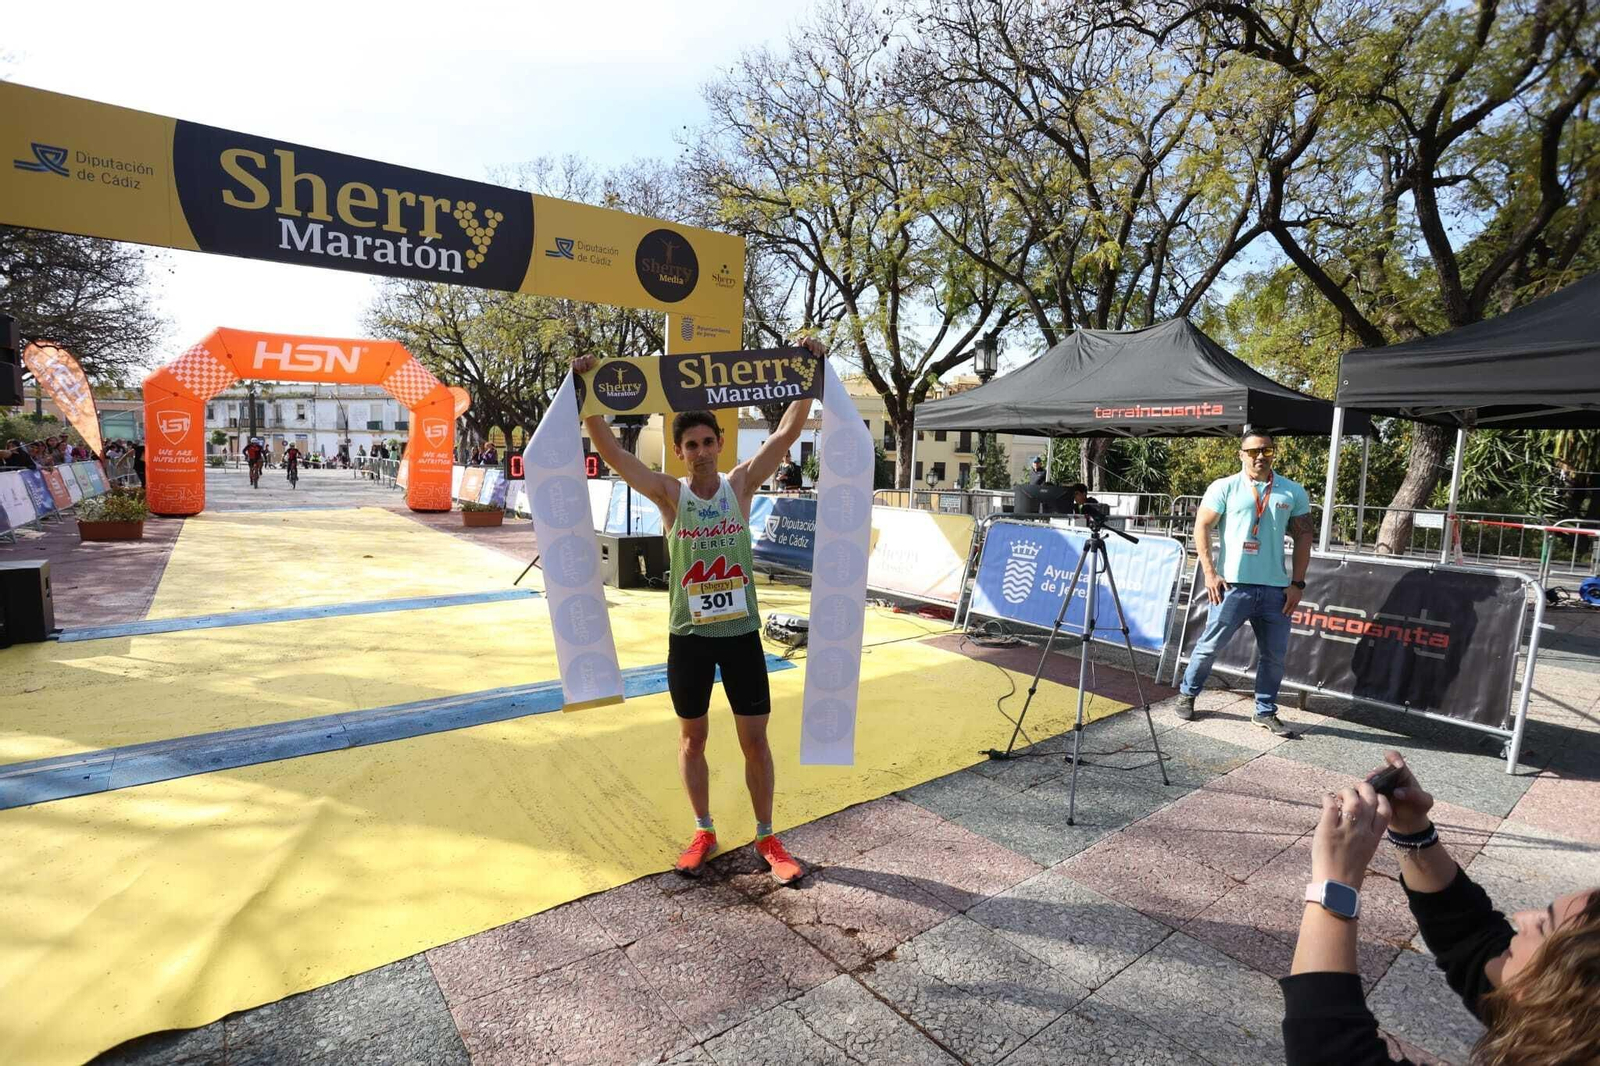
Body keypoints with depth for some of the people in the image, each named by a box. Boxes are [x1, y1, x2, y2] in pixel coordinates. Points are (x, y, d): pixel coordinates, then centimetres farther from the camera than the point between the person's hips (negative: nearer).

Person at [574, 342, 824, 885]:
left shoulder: (741, 484, -2)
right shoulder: (670, 494, -4)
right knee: (693, 737, 14)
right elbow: (609, 447, -11)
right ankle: (704, 833, 35)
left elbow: (788, 431, -8)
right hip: (688, 634, 0)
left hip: (741, 631, 0)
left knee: (754, 738, 8)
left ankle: (767, 838, 26)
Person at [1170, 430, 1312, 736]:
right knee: (1210, 645, 4)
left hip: (1276, 589, 3)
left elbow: (1303, 537, 9)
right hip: (1233, 585, -3)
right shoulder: (1224, 488, -1)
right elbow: (1202, 527, -2)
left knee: (1274, 654, 10)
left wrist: (1297, 583, 3)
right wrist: (1210, 573, -9)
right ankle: (1186, 694, 23)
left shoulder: (1293, 492, 7)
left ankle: (1266, 712, 25)